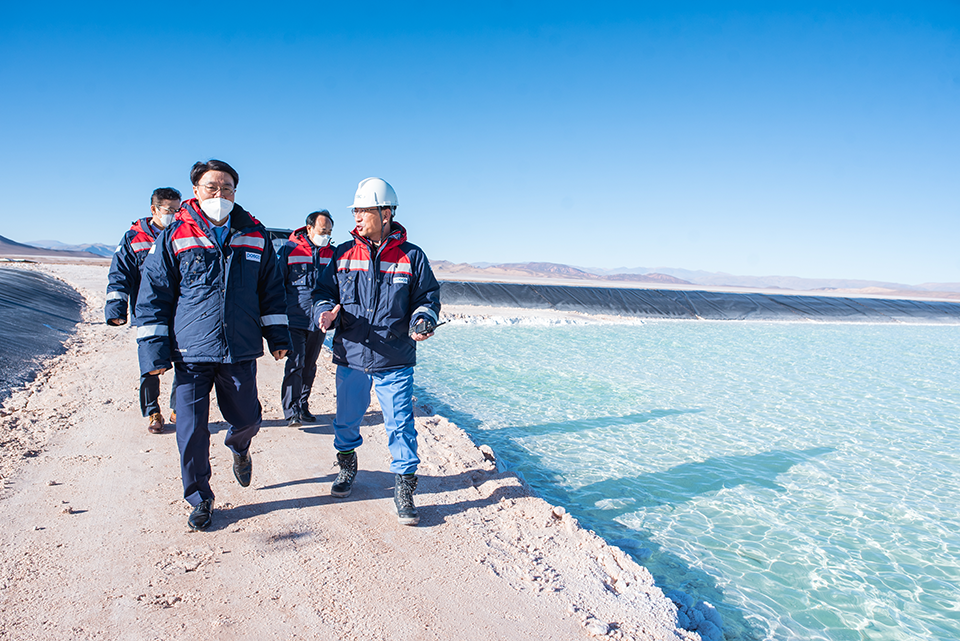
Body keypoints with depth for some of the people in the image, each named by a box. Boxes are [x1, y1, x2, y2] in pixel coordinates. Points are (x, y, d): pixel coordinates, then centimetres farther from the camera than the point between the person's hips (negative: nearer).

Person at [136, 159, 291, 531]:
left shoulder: (255, 236, 6)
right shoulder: (174, 238, -1)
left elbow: (271, 290, 14)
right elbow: (153, 296, 1)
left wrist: (278, 336, 11)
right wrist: (154, 349, -4)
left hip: (241, 351, 2)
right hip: (190, 352, -2)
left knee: (247, 419, 12)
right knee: (191, 431, 2)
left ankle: (238, 448, 49)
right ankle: (199, 500, 22)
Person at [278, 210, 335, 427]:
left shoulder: (332, 254, 9)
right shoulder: (289, 250, -2)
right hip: (295, 318, -4)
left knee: (309, 366, 13)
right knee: (295, 362, -12)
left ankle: (303, 406, 24)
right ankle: (291, 411, -7)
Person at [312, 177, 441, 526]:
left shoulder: (411, 256, -1)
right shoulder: (343, 254, 4)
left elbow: (428, 298, 4)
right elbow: (323, 291, 9)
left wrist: (422, 321, -16)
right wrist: (326, 312, -13)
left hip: (395, 361, -2)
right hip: (350, 357, 3)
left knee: (400, 424, 1)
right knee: (346, 418, 17)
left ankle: (404, 487, 15)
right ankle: (346, 466, 43)